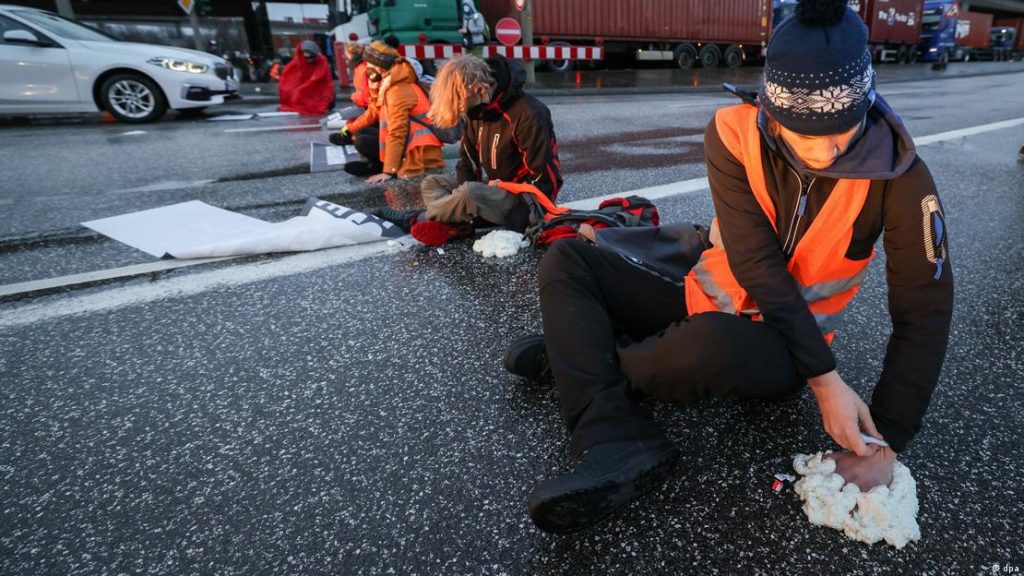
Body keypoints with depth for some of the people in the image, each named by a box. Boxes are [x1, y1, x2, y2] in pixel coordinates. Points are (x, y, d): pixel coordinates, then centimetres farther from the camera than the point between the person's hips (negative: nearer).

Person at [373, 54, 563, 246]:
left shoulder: (528, 115, -23)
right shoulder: (479, 111, 2)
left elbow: (544, 180, -23)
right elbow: (468, 162, 6)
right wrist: (463, 206, -12)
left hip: (526, 200, -9)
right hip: (497, 187, 9)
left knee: (469, 194, -34)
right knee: (432, 183, 8)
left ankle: (417, 219, -11)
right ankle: (456, 225, -22)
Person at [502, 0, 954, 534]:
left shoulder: (898, 177, -17)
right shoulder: (734, 133, -16)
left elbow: (924, 313, -12)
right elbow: (756, 261, -19)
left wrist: (885, 444, -18)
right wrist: (825, 379, -24)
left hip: (785, 347, -3)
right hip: (707, 299, 3)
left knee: (711, 344, -40)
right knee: (566, 261, -10)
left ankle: (578, 348, -7)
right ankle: (619, 444, -26)